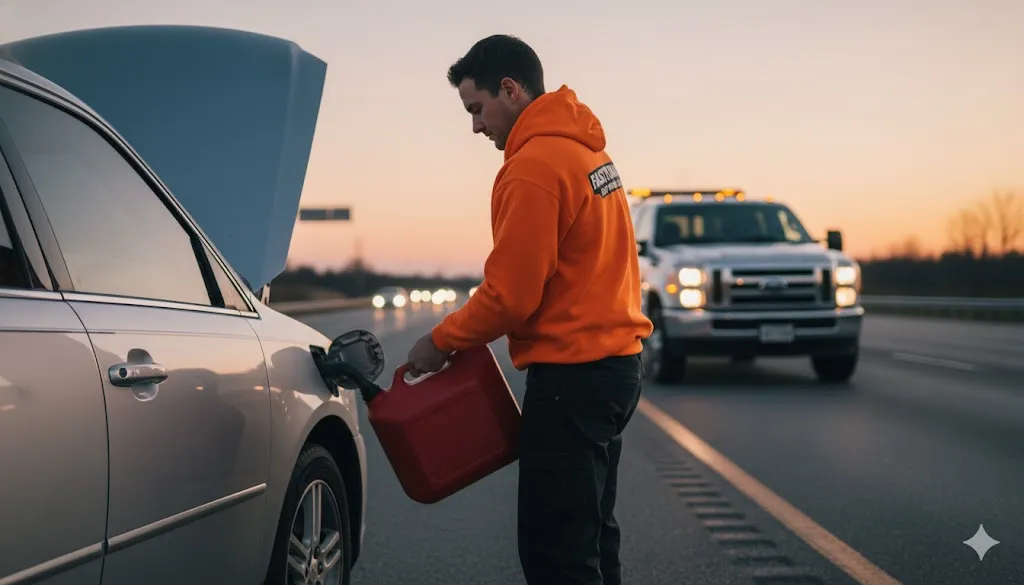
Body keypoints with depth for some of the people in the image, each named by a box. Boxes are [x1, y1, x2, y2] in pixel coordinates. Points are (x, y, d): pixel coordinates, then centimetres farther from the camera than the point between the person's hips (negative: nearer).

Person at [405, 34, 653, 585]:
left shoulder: (532, 168, -16)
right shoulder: (586, 149, 14)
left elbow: (509, 296, -17)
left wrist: (440, 342, -3)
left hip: (570, 375, -10)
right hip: (615, 361, 10)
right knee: (591, 538, 18)